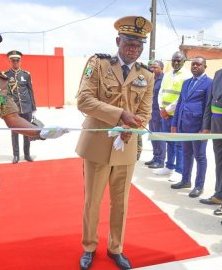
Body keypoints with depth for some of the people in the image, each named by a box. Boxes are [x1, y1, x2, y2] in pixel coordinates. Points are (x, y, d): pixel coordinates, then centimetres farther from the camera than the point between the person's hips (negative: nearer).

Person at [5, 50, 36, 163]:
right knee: (14, 132, 6)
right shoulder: (5, 75, 0)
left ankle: (27, 154, 20)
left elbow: (31, 91, 7)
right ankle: (16, 155, 16)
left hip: (26, 108, 1)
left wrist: (33, 106, 6)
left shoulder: (26, 74, 4)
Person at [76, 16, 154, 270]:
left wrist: (128, 130, -18)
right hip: (97, 144, -2)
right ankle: (89, 248, 34)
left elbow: (144, 114, 4)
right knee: (92, 201, 11)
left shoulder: (147, 77, 5)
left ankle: (115, 249, 35)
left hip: (127, 148, 3)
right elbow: (84, 100, -14)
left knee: (120, 202, 14)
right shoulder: (97, 63, -4)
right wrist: (120, 114, -24)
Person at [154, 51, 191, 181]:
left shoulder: (187, 76, -7)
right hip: (165, 114, 7)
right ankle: (169, 167, 26)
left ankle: (179, 171, 8)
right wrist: (162, 108, -2)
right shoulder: (167, 75, 14)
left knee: (179, 143, -1)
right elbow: (161, 92, 14)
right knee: (169, 142, 15)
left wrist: (168, 109, -13)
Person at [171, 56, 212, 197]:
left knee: (200, 156, 4)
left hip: (198, 125, -6)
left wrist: (205, 128, -13)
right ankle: (186, 180, 30)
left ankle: (199, 186, 15)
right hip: (184, 125, 7)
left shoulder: (209, 83, -5)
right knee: (187, 154, 17)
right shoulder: (186, 82, 16)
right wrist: (175, 123, 13)